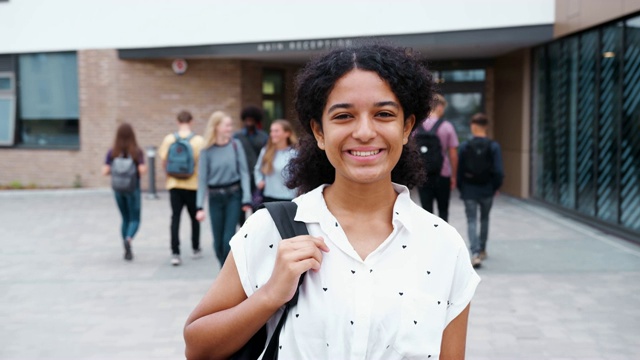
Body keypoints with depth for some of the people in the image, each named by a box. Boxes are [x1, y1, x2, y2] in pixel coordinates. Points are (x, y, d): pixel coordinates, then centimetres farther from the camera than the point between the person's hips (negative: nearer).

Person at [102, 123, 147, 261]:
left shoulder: (112, 152, -2)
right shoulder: (137, 152, -9)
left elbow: (105, 171, -8)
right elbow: (142, 170, -17)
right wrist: (145, 169, 5)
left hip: (118, 189, 3)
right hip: (133, 189, -3)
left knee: (125, 219, 17)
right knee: (135, 220, 4)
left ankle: (127, 250, 15)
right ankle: (128, 240, -26)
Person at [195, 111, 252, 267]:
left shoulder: (235, 145, -1)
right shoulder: (207, 150, -1)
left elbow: (243, 172, -2)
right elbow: (202, 178, 0)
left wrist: (246, 199, -10)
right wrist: (200, 206, -5)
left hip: (233, 195, -1)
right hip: (215, 197, 1)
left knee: (228, 239, -7)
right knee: (218, 241, 8)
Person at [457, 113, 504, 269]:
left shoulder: (465, 146, -8)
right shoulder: (493, 146, -7)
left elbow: (460, 169, -4)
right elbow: (498, 170, -11)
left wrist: (460, 188, 8)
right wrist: (496, 186, 4)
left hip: (469, 190, -2)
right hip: (487, 190, 2)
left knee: (471, 221, 0)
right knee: (484, 219, 21)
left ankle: (475, 254, -16)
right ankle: (482, 250, 34)